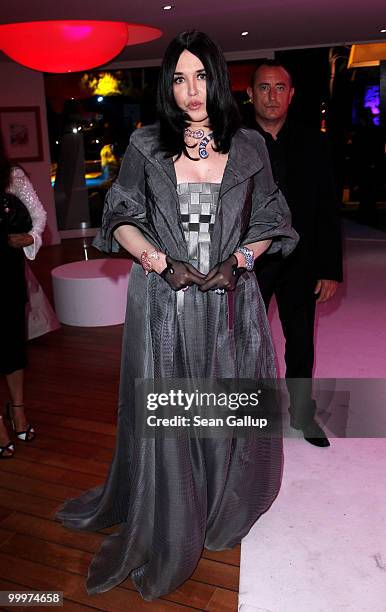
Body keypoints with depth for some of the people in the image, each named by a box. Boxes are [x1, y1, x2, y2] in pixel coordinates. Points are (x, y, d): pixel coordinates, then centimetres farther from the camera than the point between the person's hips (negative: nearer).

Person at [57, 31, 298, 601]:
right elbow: (120, 218, 5)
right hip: (163, 303, -1)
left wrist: (240, 258, -5)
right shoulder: (145, 146, 3)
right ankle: (160, 530, 31)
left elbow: (270, 222, 12)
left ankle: (221, 515, 39)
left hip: (230, 303, 1)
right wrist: (159, 260, -11)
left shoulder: (249, 147, 5)